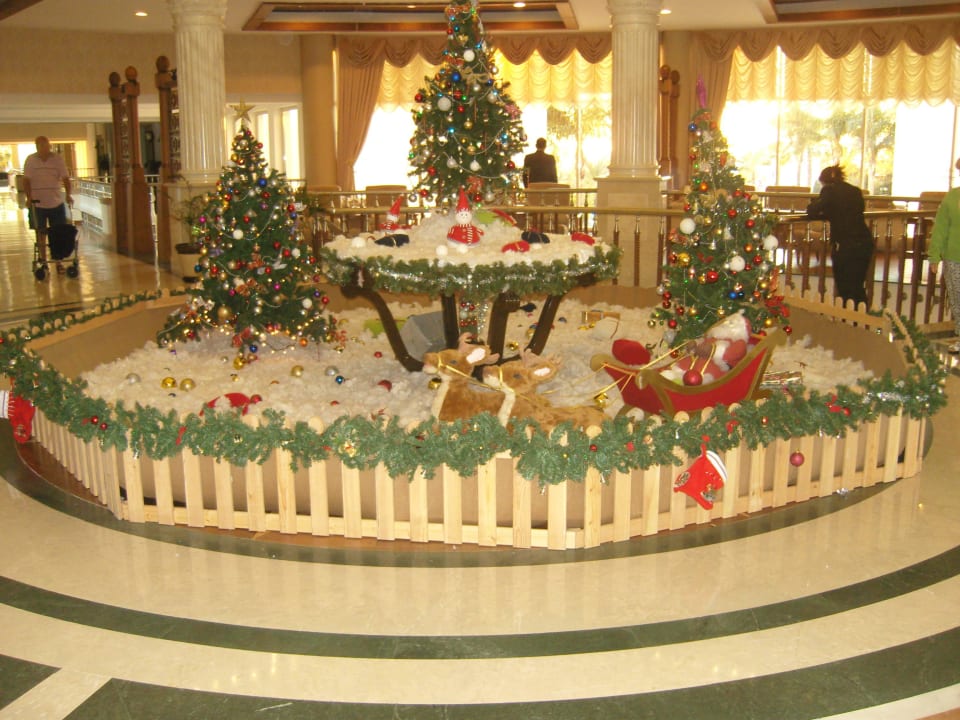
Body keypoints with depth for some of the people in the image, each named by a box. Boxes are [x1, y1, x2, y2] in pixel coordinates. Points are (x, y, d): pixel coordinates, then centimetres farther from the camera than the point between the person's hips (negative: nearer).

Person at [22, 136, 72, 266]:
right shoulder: (30, 160, -1)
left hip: (56, 203, 0)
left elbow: (65, 178, -3)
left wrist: (68, 195, -15)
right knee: (40, 233, 6)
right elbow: (26, 180, -1)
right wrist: (29, 197, -12)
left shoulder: (57, 159, -1)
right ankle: (43, 261, 14)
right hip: (37, 203, 0)